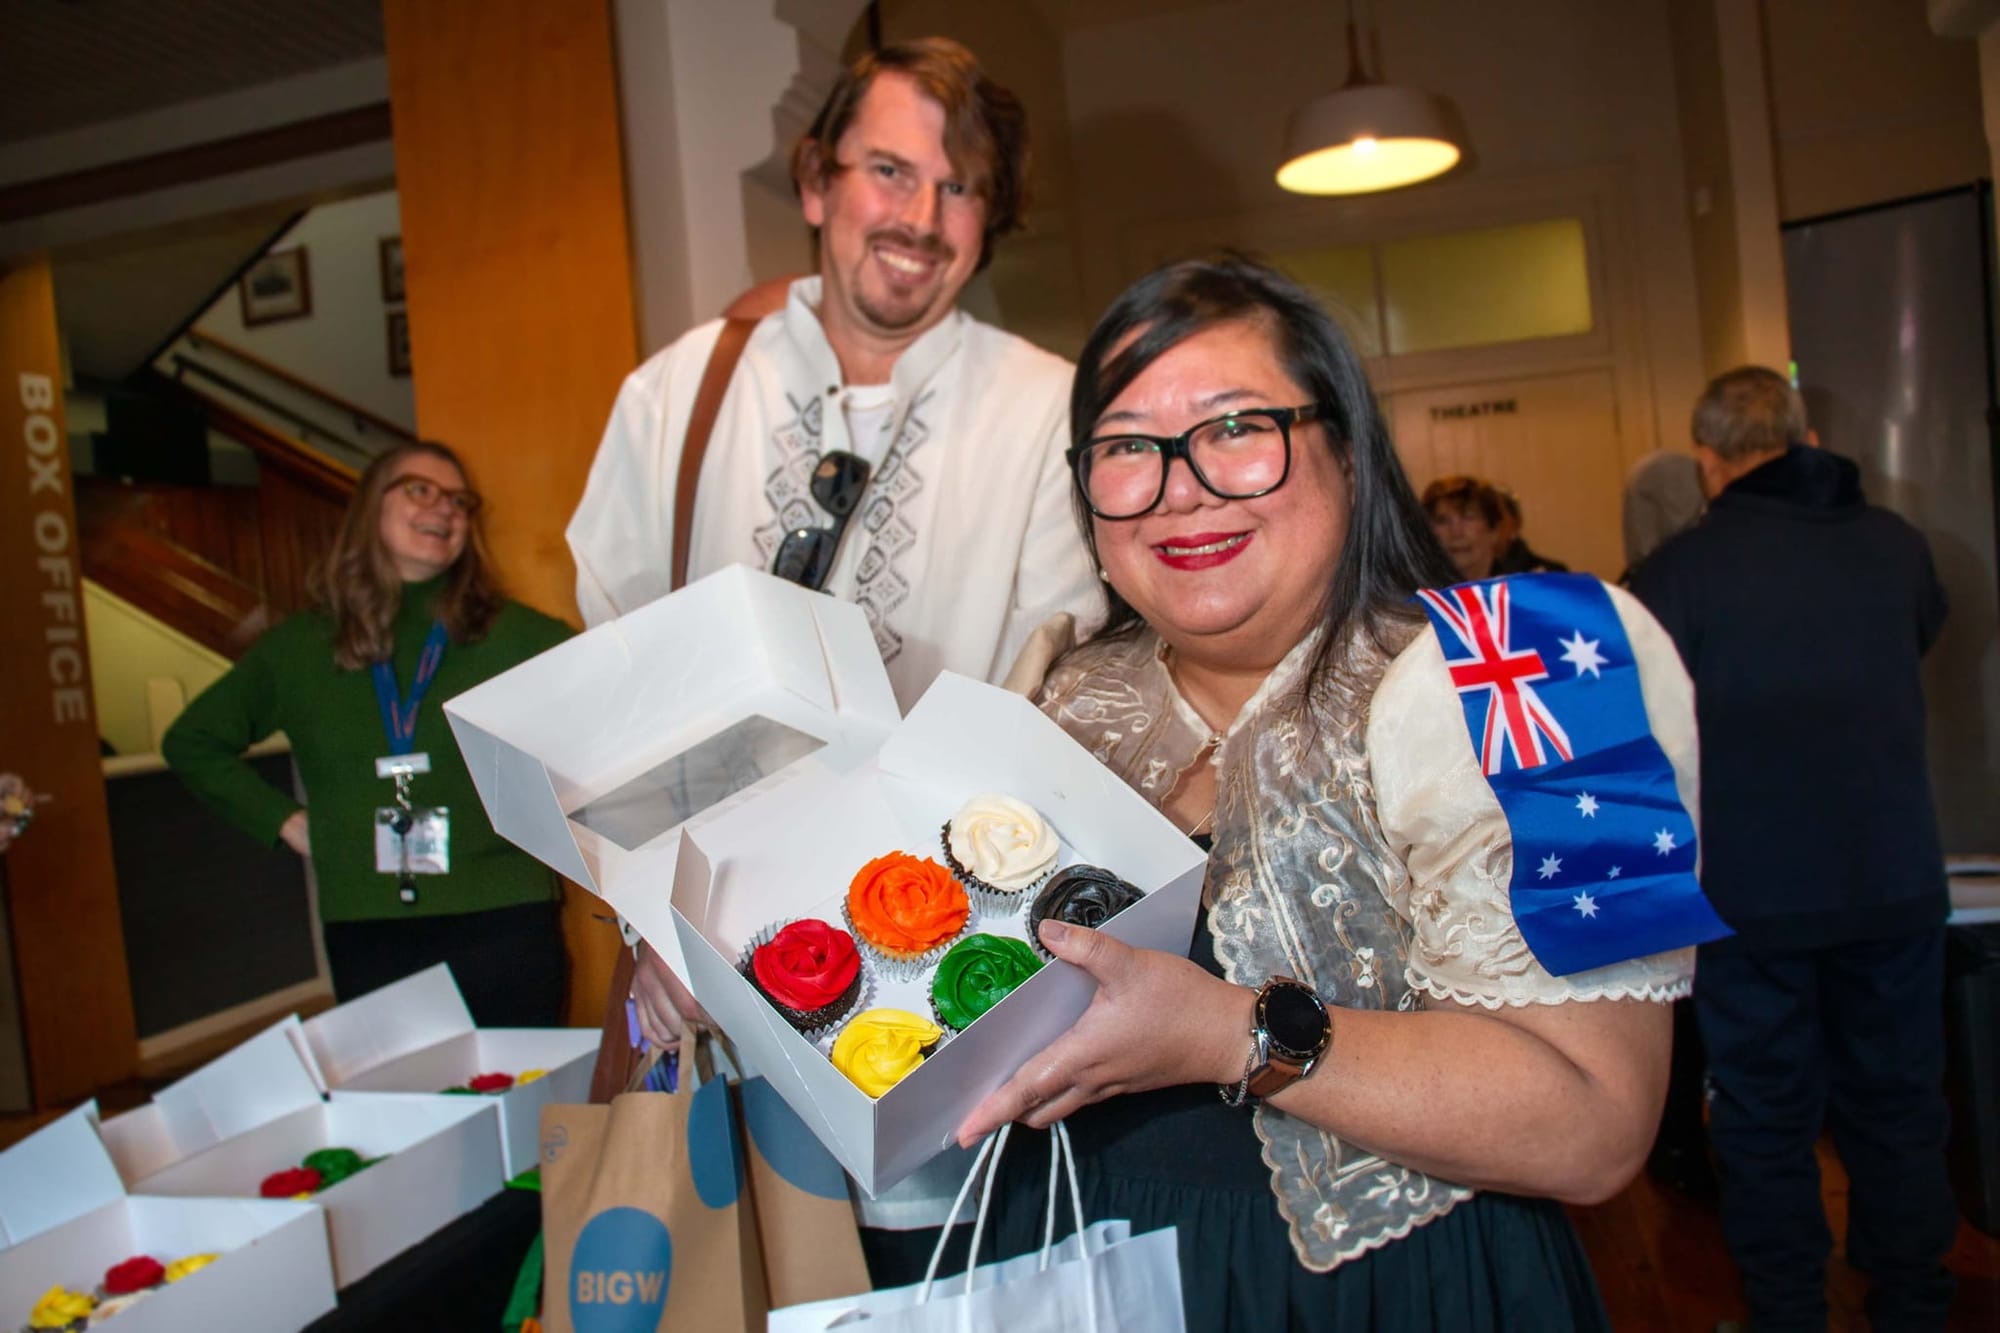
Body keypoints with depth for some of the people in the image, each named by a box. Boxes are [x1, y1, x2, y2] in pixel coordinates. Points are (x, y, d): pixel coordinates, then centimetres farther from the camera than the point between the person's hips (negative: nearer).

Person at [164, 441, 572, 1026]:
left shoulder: (512, 634, 1)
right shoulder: (300, 647, 9)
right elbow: (191, 742, 20)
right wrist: (285, 820, 8)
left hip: (504, 928, -1)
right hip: (367, 938, 2)